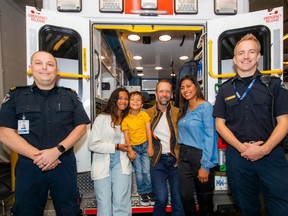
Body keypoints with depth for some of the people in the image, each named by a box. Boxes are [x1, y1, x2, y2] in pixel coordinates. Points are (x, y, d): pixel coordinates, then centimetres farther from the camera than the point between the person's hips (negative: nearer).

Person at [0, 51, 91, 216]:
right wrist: (37, 156, -15)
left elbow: (81, 127, -2)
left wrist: (57, 150, -16)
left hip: (64, 164, 1)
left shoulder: (70, 96, 4)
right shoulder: (16, 96, 3)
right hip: (28, 165, 0)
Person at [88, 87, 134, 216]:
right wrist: (115, 147, -14)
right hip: (103, 165, -3)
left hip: (121, 163, 3)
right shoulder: (102, 118, -6)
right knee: (104, 205, 5)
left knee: (121, 204, -2)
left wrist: (130, 152, 4)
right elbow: (92, 144, -11)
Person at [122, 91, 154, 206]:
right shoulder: (126, 118, -5)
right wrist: (130, 150, -10)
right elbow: (126, 135, -5)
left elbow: (148, 131, -5)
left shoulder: (144, 114, -5)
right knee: (138, 172, 2)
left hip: (144, 145, 0)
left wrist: (150, 146, -7)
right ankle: (142, 193, 21)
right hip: (134, 147, 0)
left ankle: (149, 192, 20)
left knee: (146, 171, -1)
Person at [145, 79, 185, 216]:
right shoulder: (148, 113, 2)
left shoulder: (178, 113, 4)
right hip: (157, 160, -1)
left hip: (175, 159, 2)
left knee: (178, 199, 8)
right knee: (161, 198, -10)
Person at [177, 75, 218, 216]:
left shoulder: (205, 106, -11)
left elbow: (210, 137, -16)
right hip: (184, 156, 6)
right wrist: (181, 153, 7)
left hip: (200, 156, -6)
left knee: (204, 198, 12)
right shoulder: (184, 110, 10)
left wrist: (205, 165, -18)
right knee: (185, 195, 9)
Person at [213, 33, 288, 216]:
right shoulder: (225, 89, 7)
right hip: (237, 155, 2)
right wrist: (241, 147, -11)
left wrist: (264, 149, -15)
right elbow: (220, 124, 3)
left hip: (271, 155, -1)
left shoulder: (273, 85, 4)